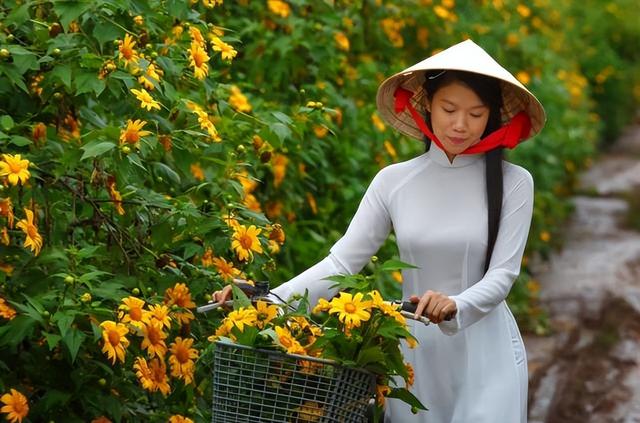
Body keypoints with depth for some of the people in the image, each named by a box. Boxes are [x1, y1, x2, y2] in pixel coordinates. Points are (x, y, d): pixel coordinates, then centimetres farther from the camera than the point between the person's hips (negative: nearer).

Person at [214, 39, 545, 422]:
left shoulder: (513, 183, -4)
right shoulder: (394, 181, 1)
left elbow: (503, 274, -9)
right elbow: (342, 261, -4)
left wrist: (455, 307, -29)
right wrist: (269, 301, -17)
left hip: (485, 351, -2)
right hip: (415, 349, 2)